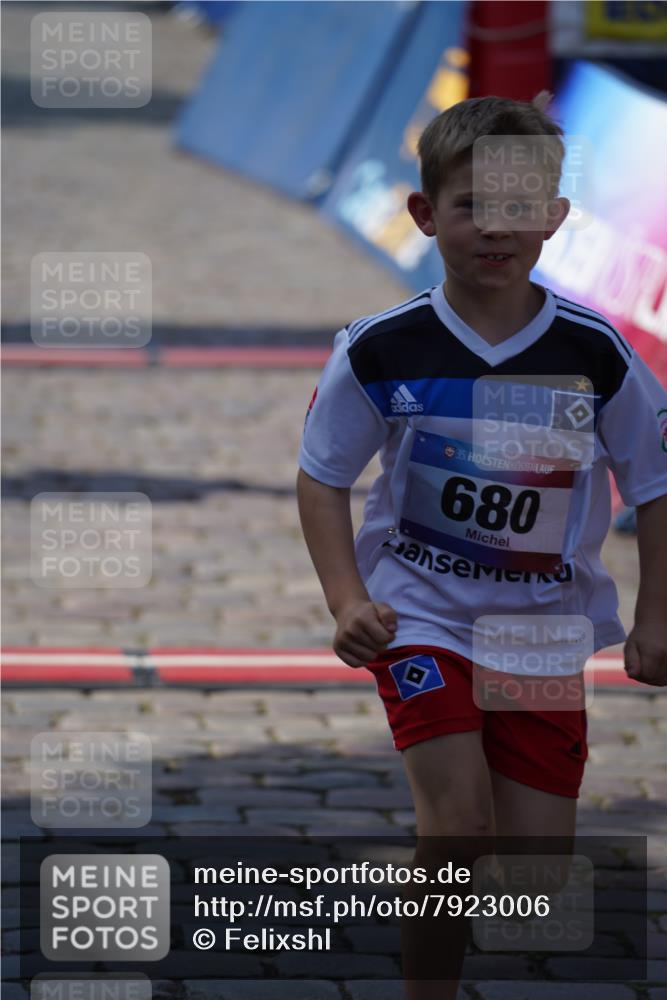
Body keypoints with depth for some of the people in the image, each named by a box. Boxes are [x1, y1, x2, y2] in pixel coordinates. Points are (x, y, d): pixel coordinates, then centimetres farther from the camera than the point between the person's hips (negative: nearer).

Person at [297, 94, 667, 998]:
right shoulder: (383, 350, -10)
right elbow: (323, 476, 2)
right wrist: (348, 601, -9)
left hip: (544, 625, 2)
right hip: (420, 610, -2)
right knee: (458, 817, -19)